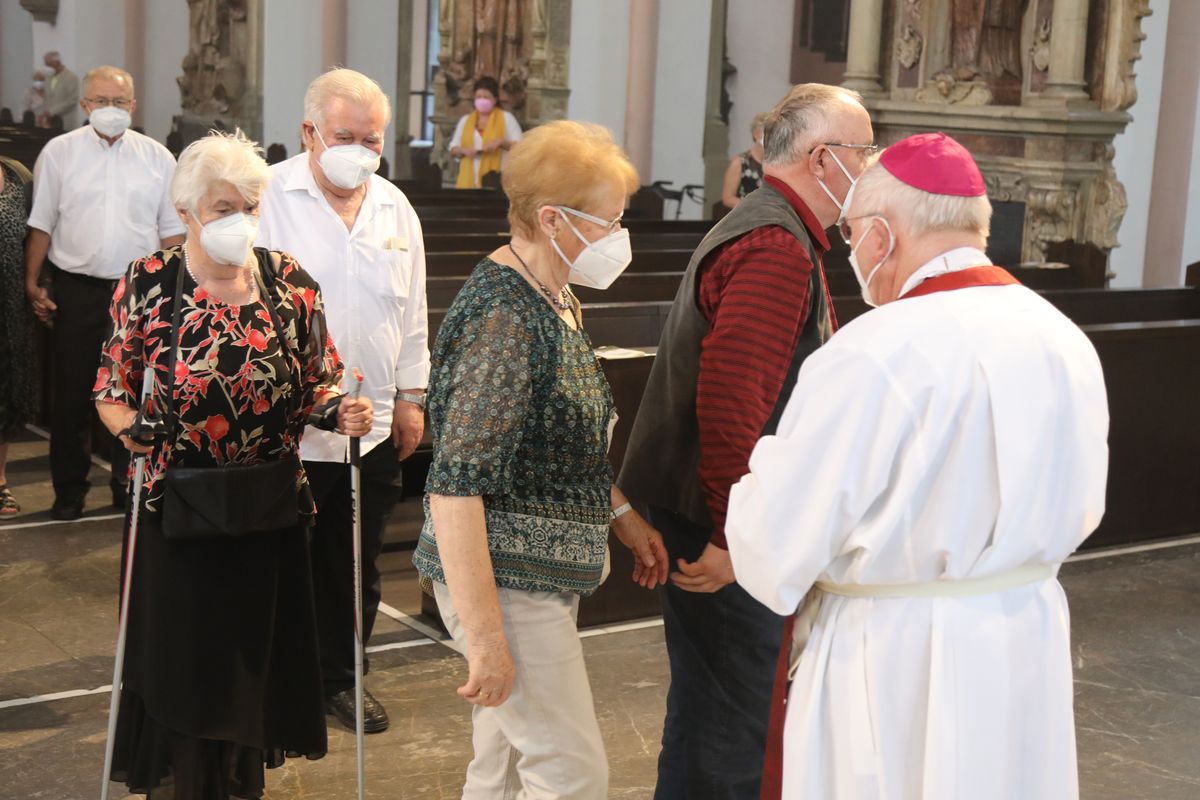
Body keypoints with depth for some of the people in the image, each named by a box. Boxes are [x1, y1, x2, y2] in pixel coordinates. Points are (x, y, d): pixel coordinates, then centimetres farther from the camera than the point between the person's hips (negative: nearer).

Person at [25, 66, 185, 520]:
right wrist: (32, 283, -1)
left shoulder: (157, 157, 5)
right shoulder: (59, 152, 2)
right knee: (71, 396, 5)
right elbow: (41, 224, 4)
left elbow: (172, 230, 8)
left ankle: (130, 487, 21)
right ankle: (68, 491, 17)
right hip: (76, 291, -1)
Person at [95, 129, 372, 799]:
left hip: (269, 509, 2)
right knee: (178, 657, 7)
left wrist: (341, 412, -16)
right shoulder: (147, 284, -7)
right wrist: (132, 428, -21)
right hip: (178, 510, -2)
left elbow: (317, 387, 5)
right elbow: (113, 391, -1)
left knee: (256, 652, 15)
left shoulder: (292, 283, -3)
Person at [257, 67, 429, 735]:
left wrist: (411, 394, 14)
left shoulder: (395, 208, 9)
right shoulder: (271, 198, -7)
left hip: (375, 425, 5)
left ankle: (341, 675, 31)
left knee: (358, 565, 15)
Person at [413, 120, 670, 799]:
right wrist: (484, 636, -27)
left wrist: (624, 516, 18)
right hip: (507, 581, -9)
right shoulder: (503, 316, -22)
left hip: (545, 575, 9)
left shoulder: (555, 298, 9)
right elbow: (456, 485, -27)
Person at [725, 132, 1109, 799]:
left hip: (895, 667, -6)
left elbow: (774, 555, -17)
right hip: (1030, 644, 6)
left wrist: (762, 476, 3)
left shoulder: (870, 358, -22)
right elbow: (1079, 512, 12)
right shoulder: (1065, 340, -1)